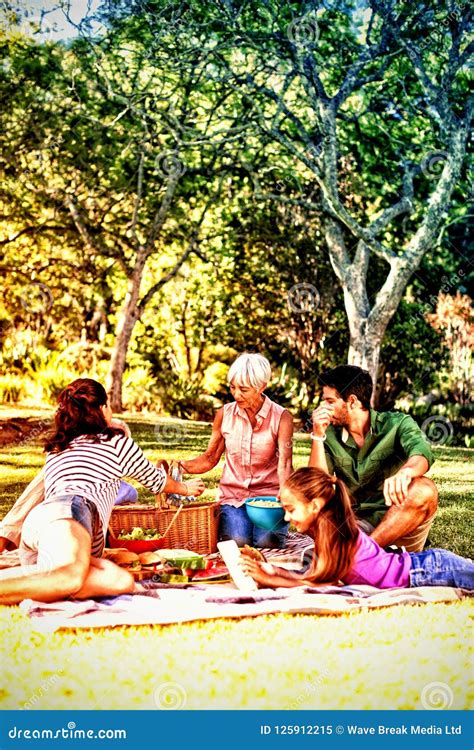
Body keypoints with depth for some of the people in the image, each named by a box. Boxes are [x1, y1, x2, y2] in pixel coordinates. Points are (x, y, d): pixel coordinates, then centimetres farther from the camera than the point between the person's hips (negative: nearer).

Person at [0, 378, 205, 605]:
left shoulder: (54, 450, 39)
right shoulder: (116, 441, 24)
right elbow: (155, 480, 39)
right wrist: (185, 488, 60)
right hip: (67, 513, -6)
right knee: (72, 577, -37)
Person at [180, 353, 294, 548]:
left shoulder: (281, 417, -5)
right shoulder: (225, 414, 3)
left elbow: (284, 463, -15)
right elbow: (210, 458, 11)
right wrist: (180, 466, -8)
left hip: (269, 495, -1)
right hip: (232, 496, 1)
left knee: (266, 543, -27)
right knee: (237, 542, -26)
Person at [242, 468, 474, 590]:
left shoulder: (331, 531, -22)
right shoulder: (326, 526, 4)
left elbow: (315, 583, -21)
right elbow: (311, 577, 4)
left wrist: (267, 580, -18)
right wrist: (274, 570, -4)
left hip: (428, 569, -8)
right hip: (418, 565, 8)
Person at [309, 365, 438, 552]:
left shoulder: (397, 423, -2)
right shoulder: (330, 435, 6)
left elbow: (421, 451, -24)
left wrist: (406, 472, -48)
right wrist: (318, 436, -11)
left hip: (403, 521, -1)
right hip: (359, 525, 1)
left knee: (424, 490, -32)